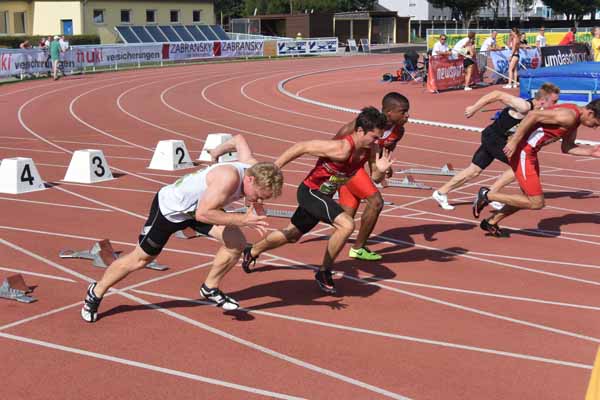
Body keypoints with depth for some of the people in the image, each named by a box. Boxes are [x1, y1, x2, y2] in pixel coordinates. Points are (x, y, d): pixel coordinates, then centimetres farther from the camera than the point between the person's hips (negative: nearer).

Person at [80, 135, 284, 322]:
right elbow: (202, 214, -42)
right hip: (170, 208, -7)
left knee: (237, 243, -11)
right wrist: (243, 220, -44)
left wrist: (218, 151, 19)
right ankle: (96, 293, 31)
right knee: (141, 258, 9)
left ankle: (210, 289, 11)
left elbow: (239, 140, 1)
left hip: (200, 205, 7)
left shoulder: (254, 167, -18)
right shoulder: (229, 178, -41)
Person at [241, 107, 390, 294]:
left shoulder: (369, 149, -9)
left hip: (322, 196, 8)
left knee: (292, 235, 25)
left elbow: (375, 179, 4)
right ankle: (324, 272, -8)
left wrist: (380, 170, -21)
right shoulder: (341, 149, -31)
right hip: (310, 192, -8)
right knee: (347, 225, -26)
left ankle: (252, 252, 49)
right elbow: (302, 147, -25)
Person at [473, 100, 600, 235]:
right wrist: (514, 141, -26)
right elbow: (533, 115, -26)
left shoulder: (576, 119, 10)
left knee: (529, 199, 20)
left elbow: (566, 147, 17)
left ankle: (491, 223, 32)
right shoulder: (569, 116, -21)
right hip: (521, 151, -10)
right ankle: (487, 195, 0)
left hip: (530, 151, 10)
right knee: (537, 203, -8)